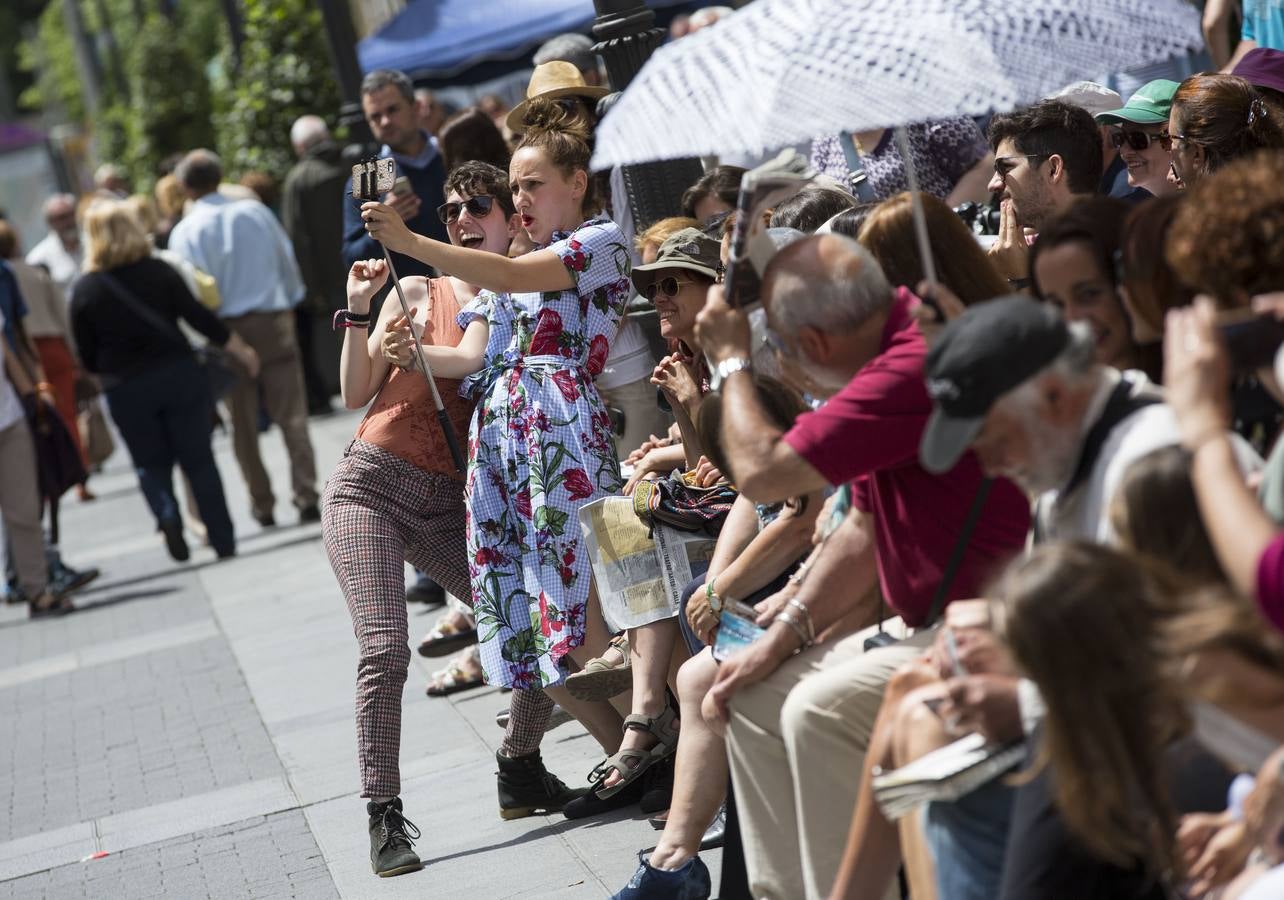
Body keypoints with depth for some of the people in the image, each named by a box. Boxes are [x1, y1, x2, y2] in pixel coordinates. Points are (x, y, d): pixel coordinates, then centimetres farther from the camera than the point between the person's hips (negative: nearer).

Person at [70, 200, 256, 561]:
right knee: (199, 460, 9)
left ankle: (167, 514, -13)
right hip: (178, 376, 0)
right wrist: (242, 350, 5)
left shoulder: (84, 291, -6)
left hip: (126, 391, 0)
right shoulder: (158, 272, -6)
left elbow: (87, 356, -1)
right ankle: (223, 541, 8)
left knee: (151, 464, 16)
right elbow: (199, 318, -5)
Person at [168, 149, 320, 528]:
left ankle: (262, 505, 14)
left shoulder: (187, 231, -7)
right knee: (292, 415, 2)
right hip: (275, 322, 2)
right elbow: (289, 264, 9)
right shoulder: (256, 212, 4)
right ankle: (306, 497, -6)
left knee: (243, 425, 10)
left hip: (229, 329, -1)